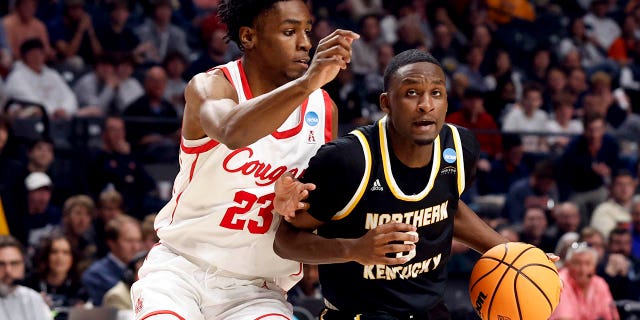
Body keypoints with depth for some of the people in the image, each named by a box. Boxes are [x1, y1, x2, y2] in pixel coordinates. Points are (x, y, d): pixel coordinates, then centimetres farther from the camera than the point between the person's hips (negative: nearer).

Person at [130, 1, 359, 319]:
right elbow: (232, 133, -38)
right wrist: (306, 84, -50)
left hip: (254, 289, 3)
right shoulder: (209, 86, -12)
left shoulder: (323, 109, 1)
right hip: (180, 265, -3)